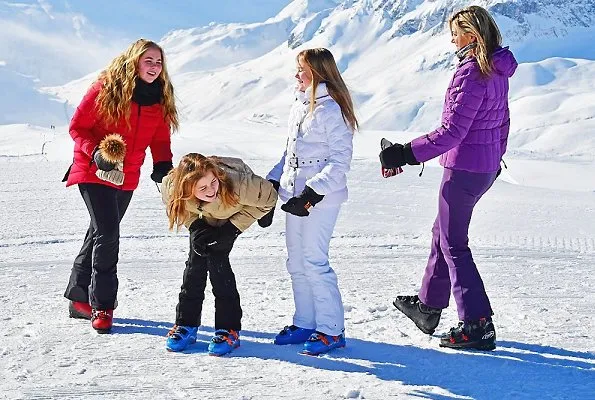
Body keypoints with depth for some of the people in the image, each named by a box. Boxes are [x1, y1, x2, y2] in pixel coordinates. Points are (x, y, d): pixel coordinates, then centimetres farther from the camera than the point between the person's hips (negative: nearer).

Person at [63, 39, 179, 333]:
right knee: (108, 233, -14)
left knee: (100, 233, 14)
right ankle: (102, 306, -4)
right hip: (94, 173, -6)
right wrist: (96, 152, -25)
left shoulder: (161, 99, 3)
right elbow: (77, 126, -9)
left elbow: (160, 139, 11)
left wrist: (162, 165, -7)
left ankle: (79, 298, 27)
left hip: (127, 177, 6)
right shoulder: (106, 89, -13)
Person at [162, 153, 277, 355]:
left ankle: (229, 329, -9)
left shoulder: (238, 184, -46)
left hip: (230, 219, -3)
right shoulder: (172, 187, -36)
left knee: (216, 258, -17)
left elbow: (268, 198, -26)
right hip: (203, 219, 3)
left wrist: (232, 229, -29)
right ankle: (186, 325, 8)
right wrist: (195, 227, -23)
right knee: (196, 260, -7)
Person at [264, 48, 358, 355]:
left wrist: (313, 192, -21)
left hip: (321, 199, -9)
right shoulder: (299, 106, 14)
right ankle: (305, 323, 23)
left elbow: (340, 160, -16)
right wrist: (273, 182, 12)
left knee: (314, 261, -9)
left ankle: (332, 330, 1)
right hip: (295, 196, 9)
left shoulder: (330, 109, -13)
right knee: (296, 262, 12)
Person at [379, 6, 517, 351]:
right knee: (443, 231, 20)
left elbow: (452, 132, -25)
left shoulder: (472, 73, -21)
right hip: (487, 165, 10)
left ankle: (478, 325, 1)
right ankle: (428, 308, 33)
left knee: (453, 244, 0)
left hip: (464, 167, -10)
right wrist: (495, 157, 30)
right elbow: (503, 121, 17)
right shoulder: (498, 70, 8)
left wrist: (406, 154, -24)